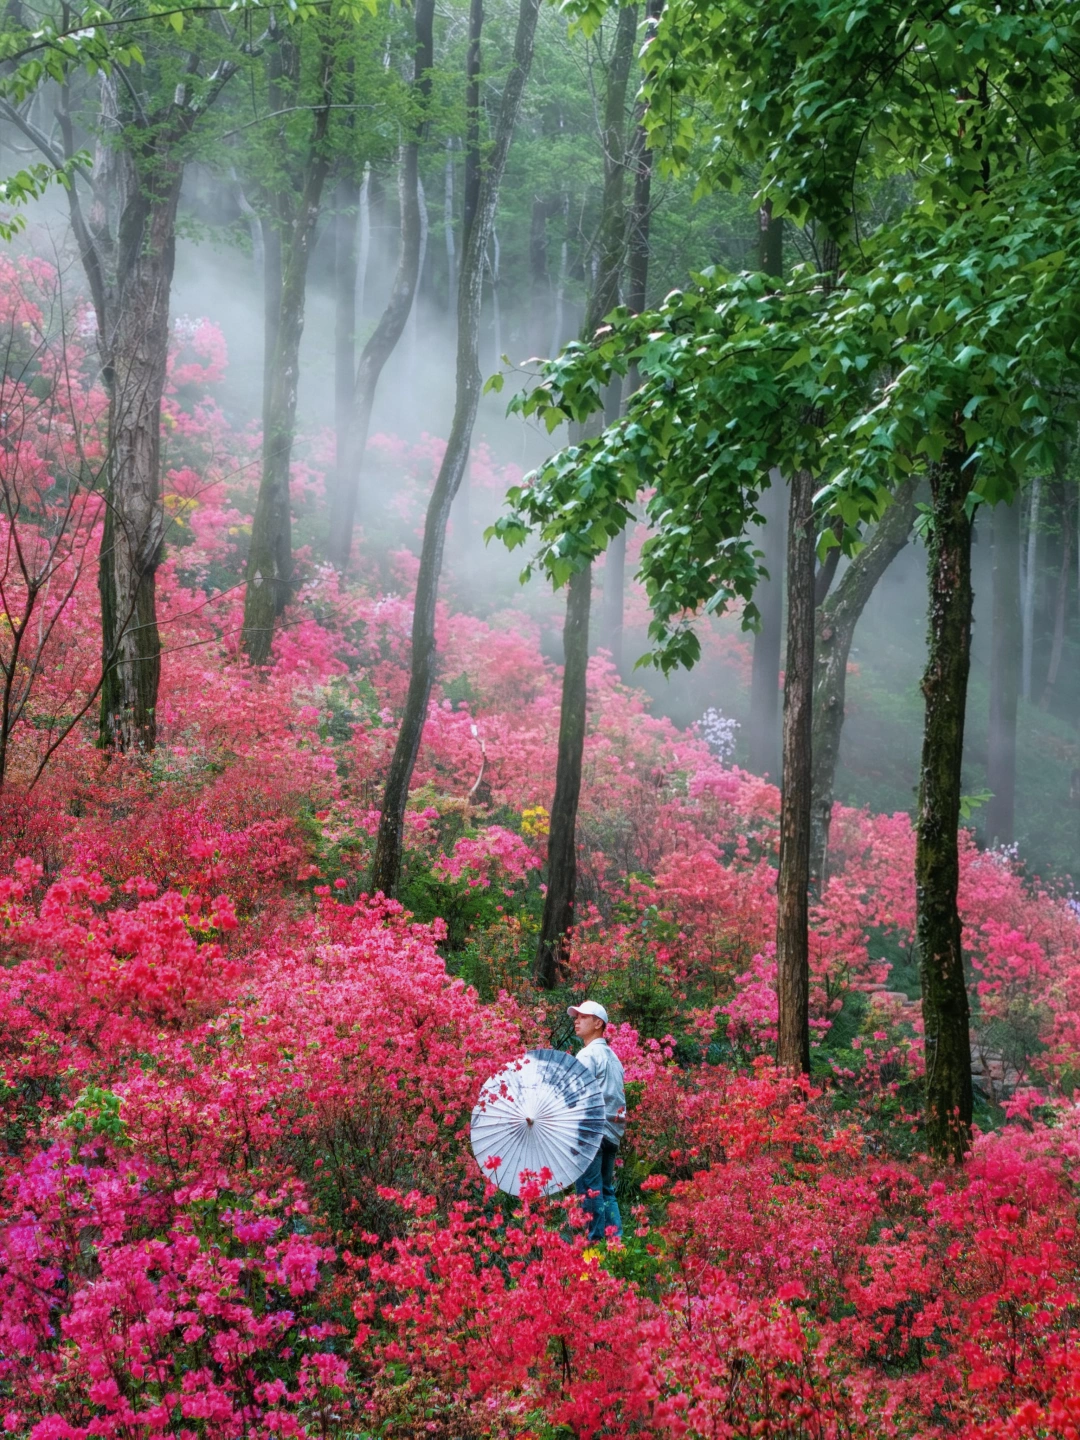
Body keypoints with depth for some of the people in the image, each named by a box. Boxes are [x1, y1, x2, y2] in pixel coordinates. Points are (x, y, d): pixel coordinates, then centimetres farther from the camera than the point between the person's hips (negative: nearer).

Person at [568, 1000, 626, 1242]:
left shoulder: (587, 1054, -7)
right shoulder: (612, 1056, 20)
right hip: (612, 1132, 9)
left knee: (590, 1190, -7)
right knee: (607, 1190, 11)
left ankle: (596, 1242, -10)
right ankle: (616, 1240, 7)